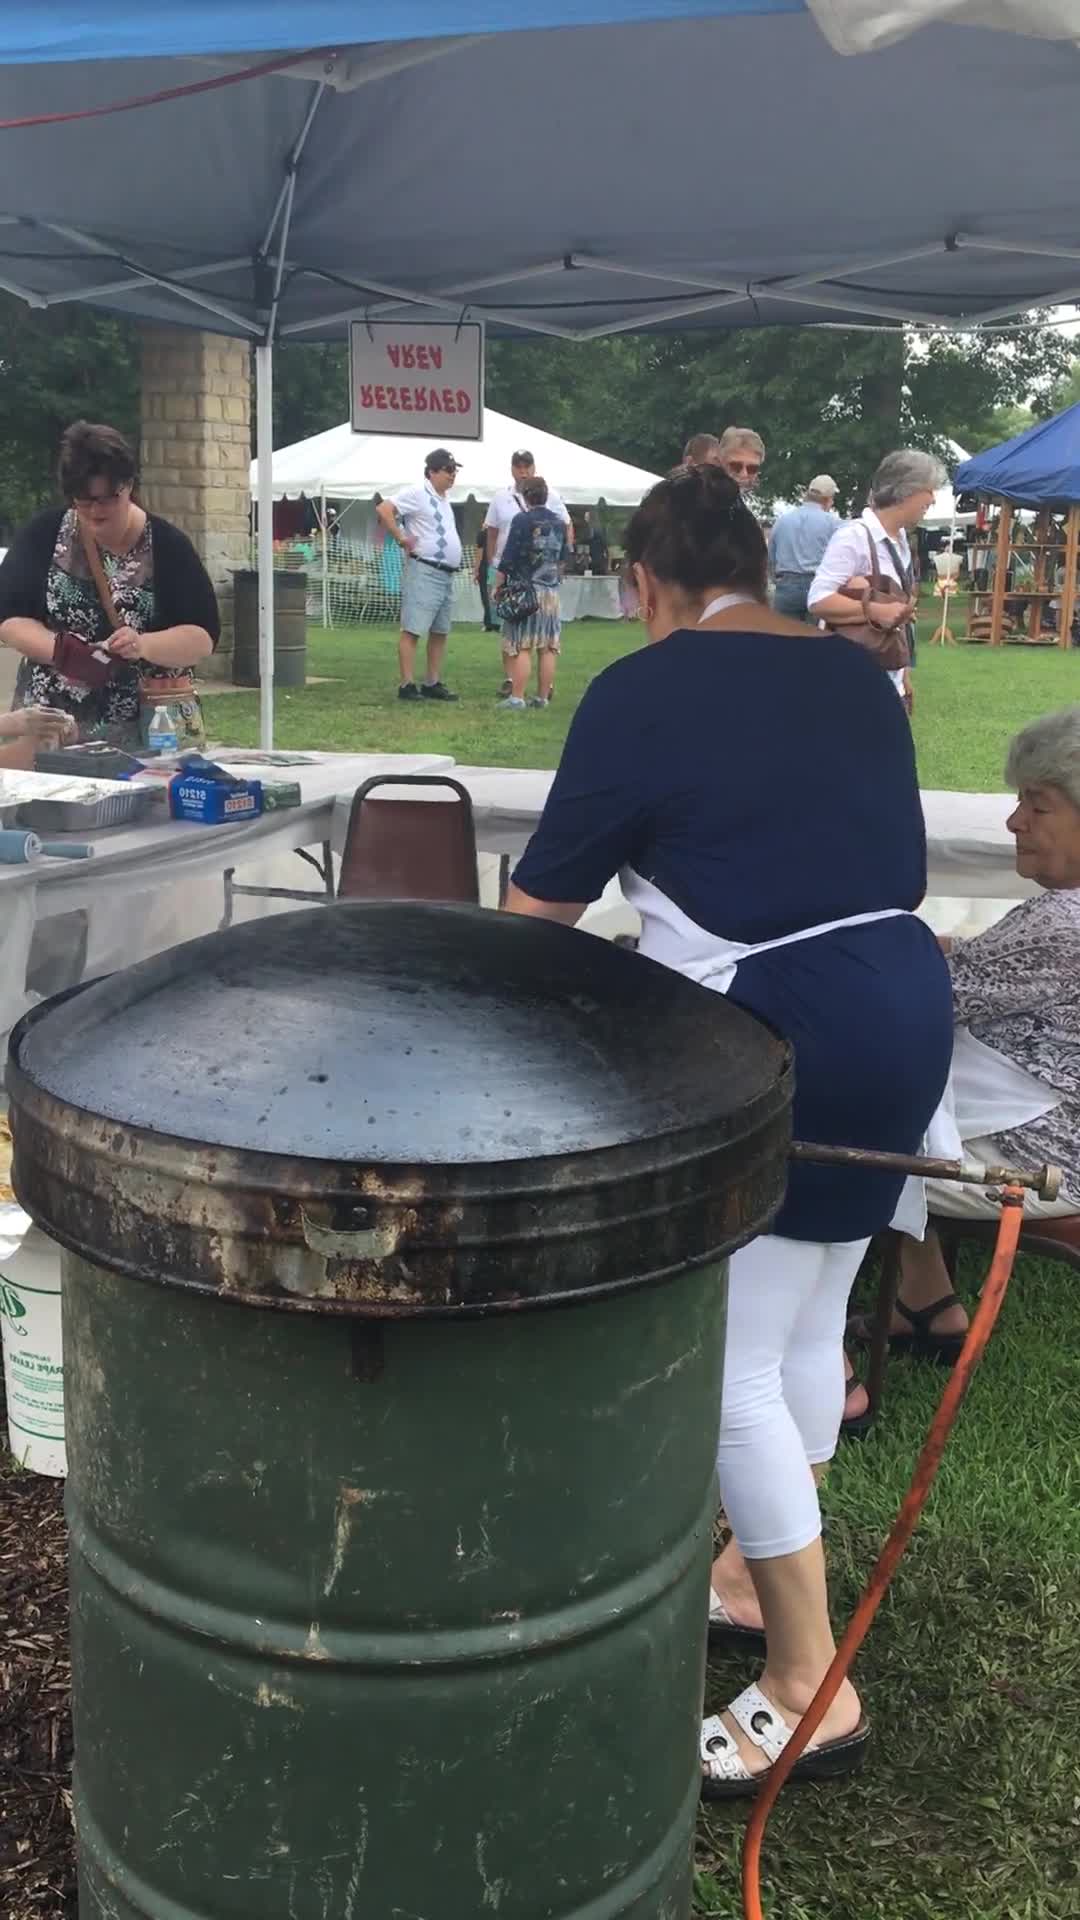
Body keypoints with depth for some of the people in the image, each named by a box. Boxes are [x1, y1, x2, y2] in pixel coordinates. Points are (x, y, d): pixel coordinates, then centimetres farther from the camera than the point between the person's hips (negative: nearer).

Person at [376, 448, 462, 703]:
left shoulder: (443, 499, 18)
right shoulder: (416, 494, -9)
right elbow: (383, 509, -20)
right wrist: (401, 539, -17)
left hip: (446, 574, 9)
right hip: (424, 572, -9)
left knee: (440, 632, 11)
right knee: (412, 630, -8)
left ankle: (433, 683, 18)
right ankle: (406, 685, -8)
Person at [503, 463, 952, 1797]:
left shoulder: (644, 691, -7)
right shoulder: (857, 676, 12)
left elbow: (542, 906, -2)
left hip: (786, 1038, -8)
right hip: (906, 1004, 8)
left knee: (732, 1367, 3)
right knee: (807, 1325, 20)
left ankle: (810, 1685, 12)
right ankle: (767, 1574, 37)